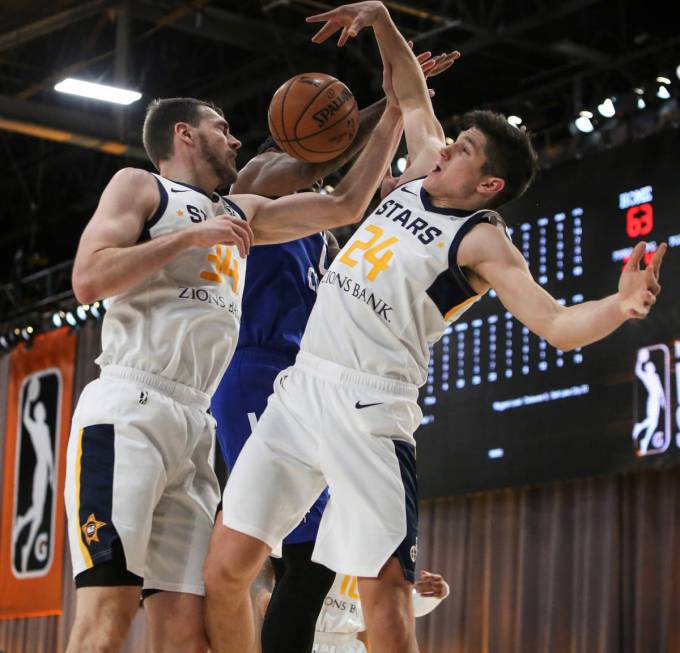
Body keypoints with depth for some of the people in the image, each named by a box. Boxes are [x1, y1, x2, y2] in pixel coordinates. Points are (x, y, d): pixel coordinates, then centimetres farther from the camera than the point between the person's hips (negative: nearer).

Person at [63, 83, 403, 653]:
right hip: (128, 409, -7)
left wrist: (396, 110, 27)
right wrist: (190, 236, -8)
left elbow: (345, 206, 30)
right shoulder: (140, 186, 8)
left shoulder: (241, 214, 28)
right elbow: (88, 280, -7)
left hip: (195, 425, 7)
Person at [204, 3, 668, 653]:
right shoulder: (422, 174, 14)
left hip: (369, 410, -7)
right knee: (225, 571, 0)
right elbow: (412, 96, 32)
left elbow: (557, 324, -18)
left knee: (384, 594, -14)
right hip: (301, 389, 7)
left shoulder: (481, 240, -6)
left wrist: (622, 305, -36)